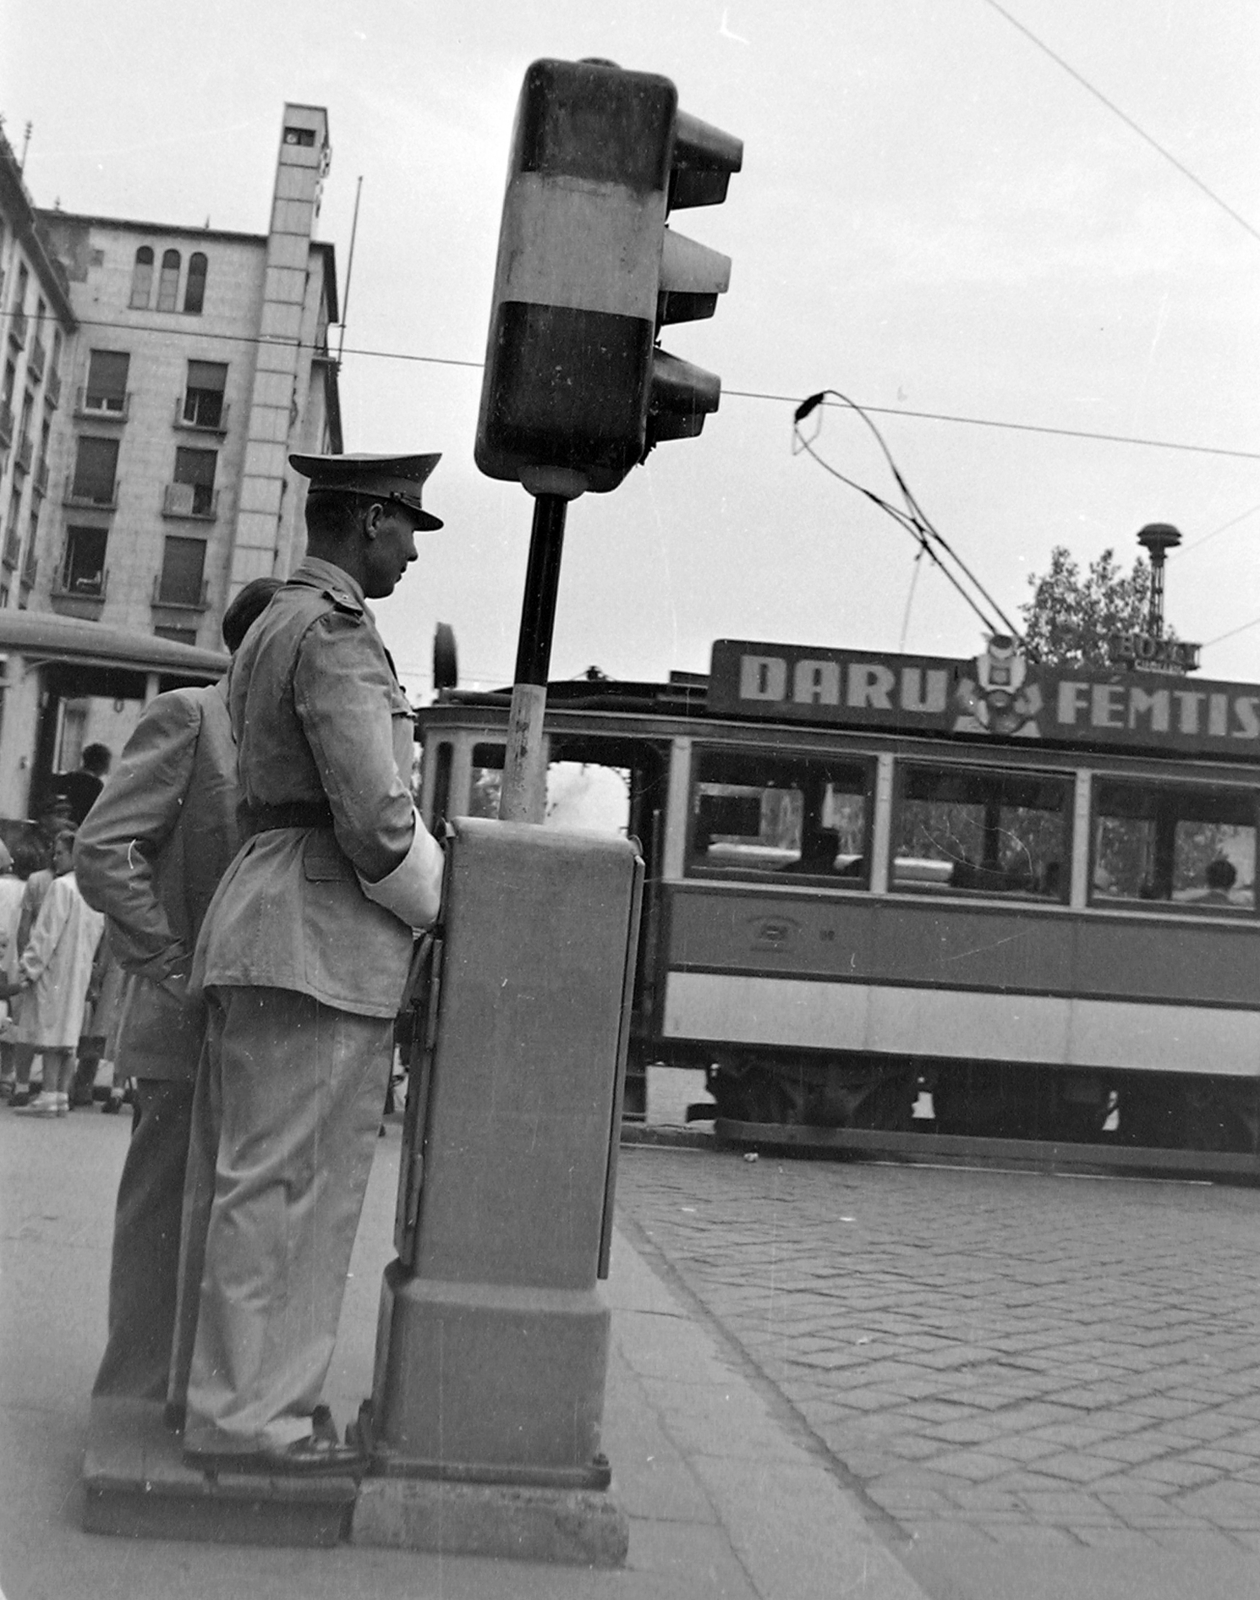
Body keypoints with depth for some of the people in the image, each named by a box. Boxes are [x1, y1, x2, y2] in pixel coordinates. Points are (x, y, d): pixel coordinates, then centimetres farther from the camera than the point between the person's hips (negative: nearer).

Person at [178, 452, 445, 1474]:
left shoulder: (271, 630, 19)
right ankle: (248, 1415, 5)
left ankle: (221, 1383, 25)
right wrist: (439, 908, -3)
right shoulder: (335, 632, -13)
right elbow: (376, 822, -21)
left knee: (239, 1174, 14)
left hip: (261, 922, 10)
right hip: (326, 941, -10)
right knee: (291, 1181, -4)